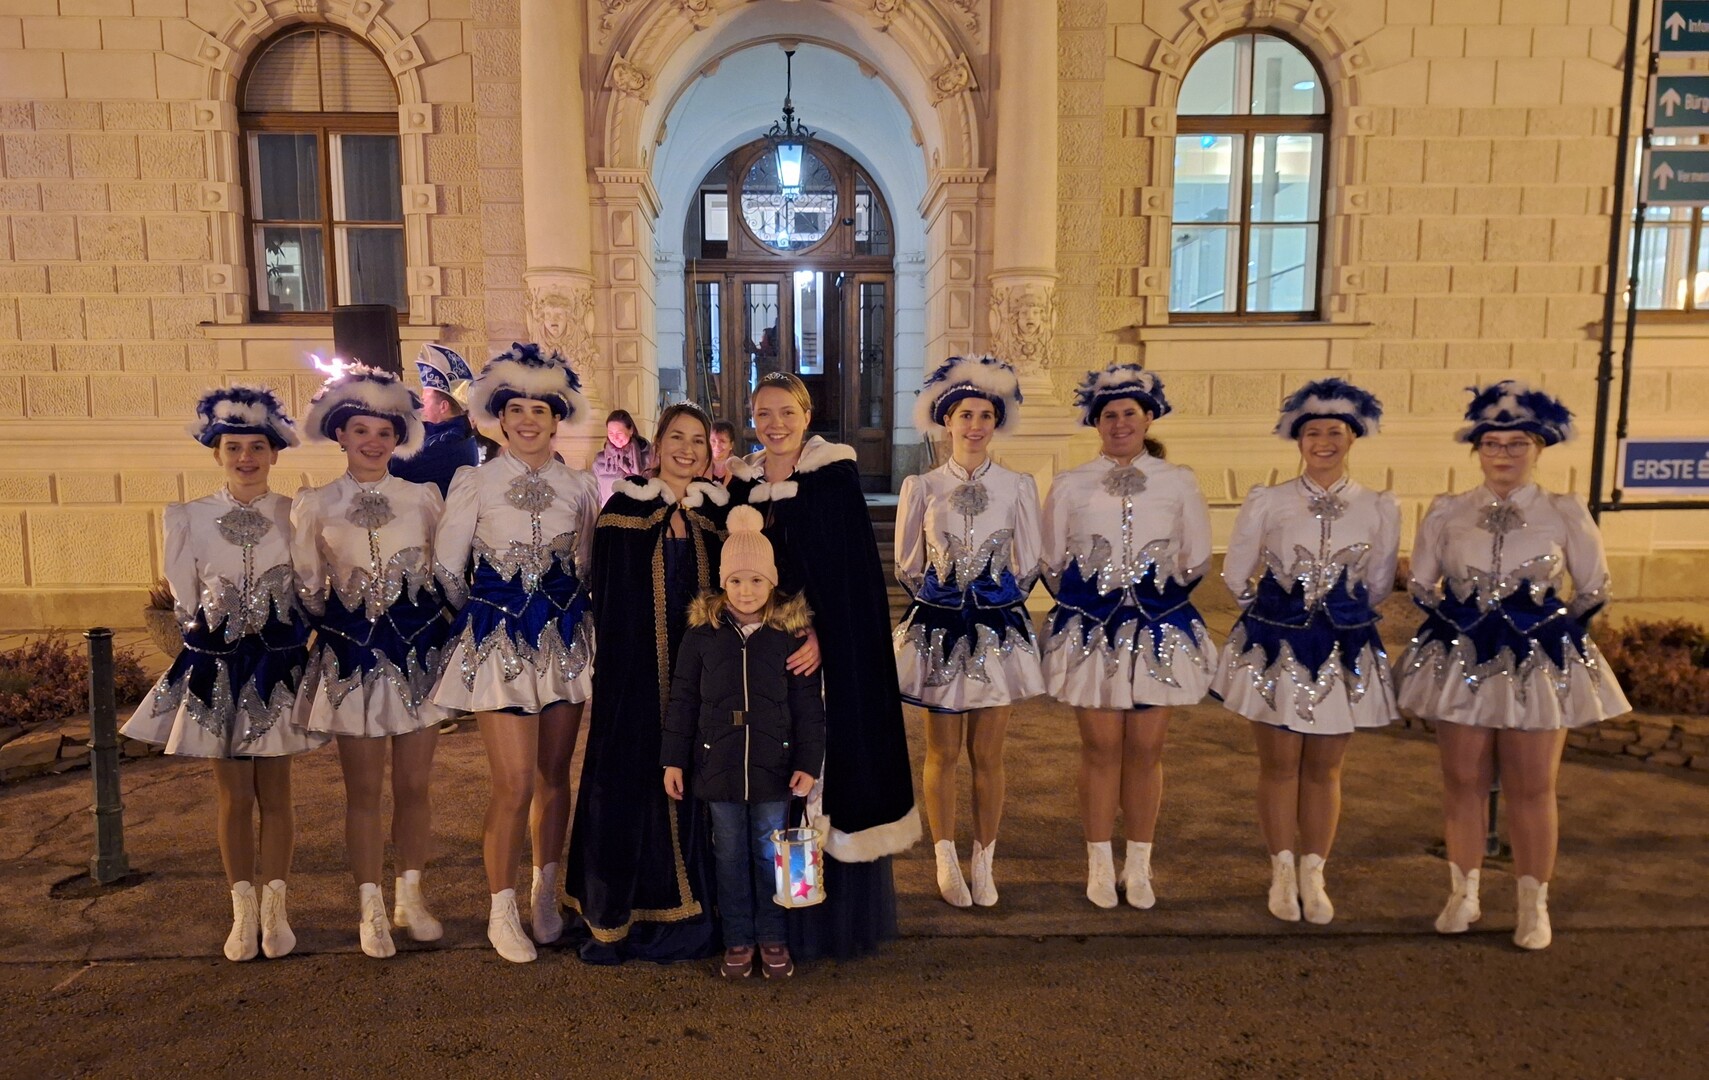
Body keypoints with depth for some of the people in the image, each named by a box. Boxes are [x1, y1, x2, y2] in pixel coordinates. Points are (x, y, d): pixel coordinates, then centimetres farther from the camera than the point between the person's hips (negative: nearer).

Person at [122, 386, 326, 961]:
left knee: (275, 793, 7)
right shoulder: (188, 517, -1)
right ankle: (243, 913, 21)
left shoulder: (297, 515, -2)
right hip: (216, 667, 0)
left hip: (280, 665, 0)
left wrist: (279, 632, -5)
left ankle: (274, 909, 20)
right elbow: (185, 601, 3)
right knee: (234, 796, 8)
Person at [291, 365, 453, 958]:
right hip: (352, 655, -1)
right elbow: (307, 588, 7)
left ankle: (410, 895, 25)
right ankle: (371, 908, 19)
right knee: (363, 789, 6)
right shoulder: (314, 504, 2)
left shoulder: (424, 496, 4)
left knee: (414, 783, 8)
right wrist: (333, 621, -2)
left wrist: (427, 616, 4)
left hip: (419, 647, 1)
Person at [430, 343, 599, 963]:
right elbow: (447, 571, 2)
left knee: (554, 776, 10)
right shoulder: (474, 483, -2)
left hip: (566, 641, 3)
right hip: (499, 643, -3)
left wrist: (565, 612, 7)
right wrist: (488, 615, 6)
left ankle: (546, 896, 28)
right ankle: (501, 911, 13)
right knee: (515, 786, -6)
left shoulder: (579, 487, 6)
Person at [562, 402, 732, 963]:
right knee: (631, 785, 2)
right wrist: (616, 674, -8)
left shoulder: (719, 511, 7)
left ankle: (689, 912, 21)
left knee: (693, 787, 7)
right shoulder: (623, 508, -1)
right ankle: (620, 913, 17)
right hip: (637, 678, -2)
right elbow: (608, 601, -2)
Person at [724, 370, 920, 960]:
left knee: (829, 767, 0)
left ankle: (839, 914, 14)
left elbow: (854, 568, -10)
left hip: (830, 650, -4)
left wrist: (822, 633, -21)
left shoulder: (835, 476, -4)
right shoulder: (742, 482, 10)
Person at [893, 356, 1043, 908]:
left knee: (987, 755, 6)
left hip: (998, 629, 0)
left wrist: (998, 596, 9)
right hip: (936, 630, 0)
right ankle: (946, 863, 21)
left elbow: (1028, 566, 8)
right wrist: (937, 593, 10)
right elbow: (906, 565, 8)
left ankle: (983, 865, 21)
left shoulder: (1018, 486, 0)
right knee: (942, 753, 7)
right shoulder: (921, 487, -1)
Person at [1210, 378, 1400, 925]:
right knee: (1279, 764, 6)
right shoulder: (1267, 501, -3)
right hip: (1275, 646, -1)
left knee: (1324, 768, 10)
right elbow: (1236, 573, 6)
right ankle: (1282, 873, 21)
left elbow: (1379, 583, 11)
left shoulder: (1379, 507, 1)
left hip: (1346, 649, 1)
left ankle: (1313, 876, 24)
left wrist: (1345, 613, 11)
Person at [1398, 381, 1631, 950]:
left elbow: (1595, 590, 7)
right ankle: (1463, 894, 22)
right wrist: (1451, 623, 1)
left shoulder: (1566, 513, -1)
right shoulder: (1446, 512, 1)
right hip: (1462, 658, 1)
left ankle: (1533, 906, 19)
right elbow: (1420, 585, 10)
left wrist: (1555, 628, 0)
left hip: (1540, 663, -1)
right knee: (1463, 781, 8)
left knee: (1532, 788, 5)